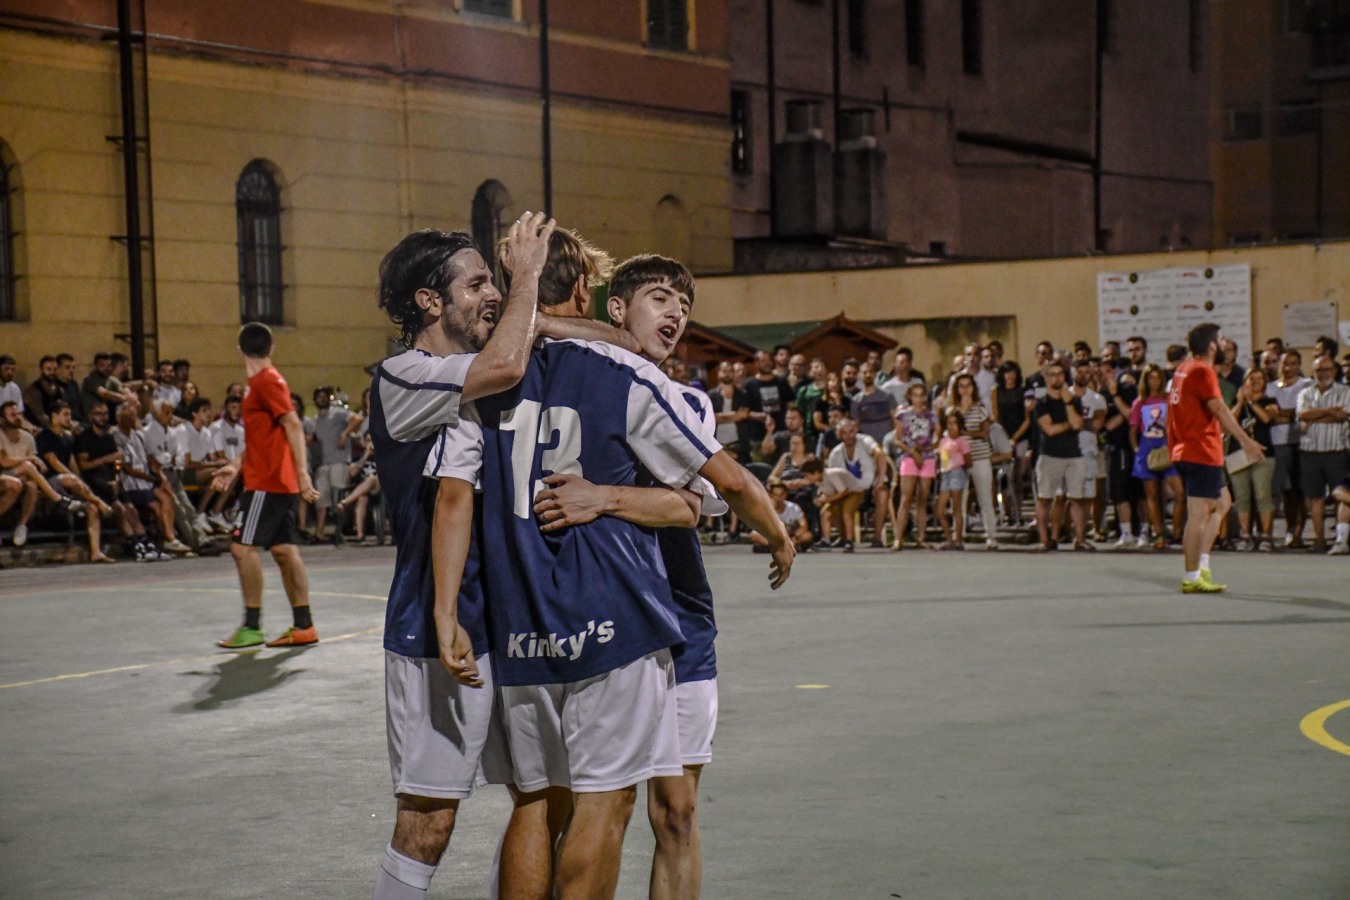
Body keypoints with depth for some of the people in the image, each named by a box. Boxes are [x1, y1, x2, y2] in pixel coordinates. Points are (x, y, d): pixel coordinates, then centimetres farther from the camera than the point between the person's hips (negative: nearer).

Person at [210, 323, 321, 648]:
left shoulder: (266, 381, -12)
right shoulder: (263, 382, 17)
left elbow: (293, 424, -20)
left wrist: (302, 471, -26)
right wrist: (236, 466, 18)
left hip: (267, 482, -10)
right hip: (279, 482, 10)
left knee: (243, 546, -8)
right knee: (284, 549, 9)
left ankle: (251, 627, -6)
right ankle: (303, 626, 10)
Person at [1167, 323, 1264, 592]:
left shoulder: (1183, 368, 14)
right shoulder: (1202, 371, -14)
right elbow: (1220, 410, -18)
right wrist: (1247, 441, -17)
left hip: (1185, 451, 10)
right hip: (1202, 453, -10)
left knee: (1222, 502, 18)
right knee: (1199, 515, -6)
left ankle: (1202, 563, 13)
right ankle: (1192, 578, -3)